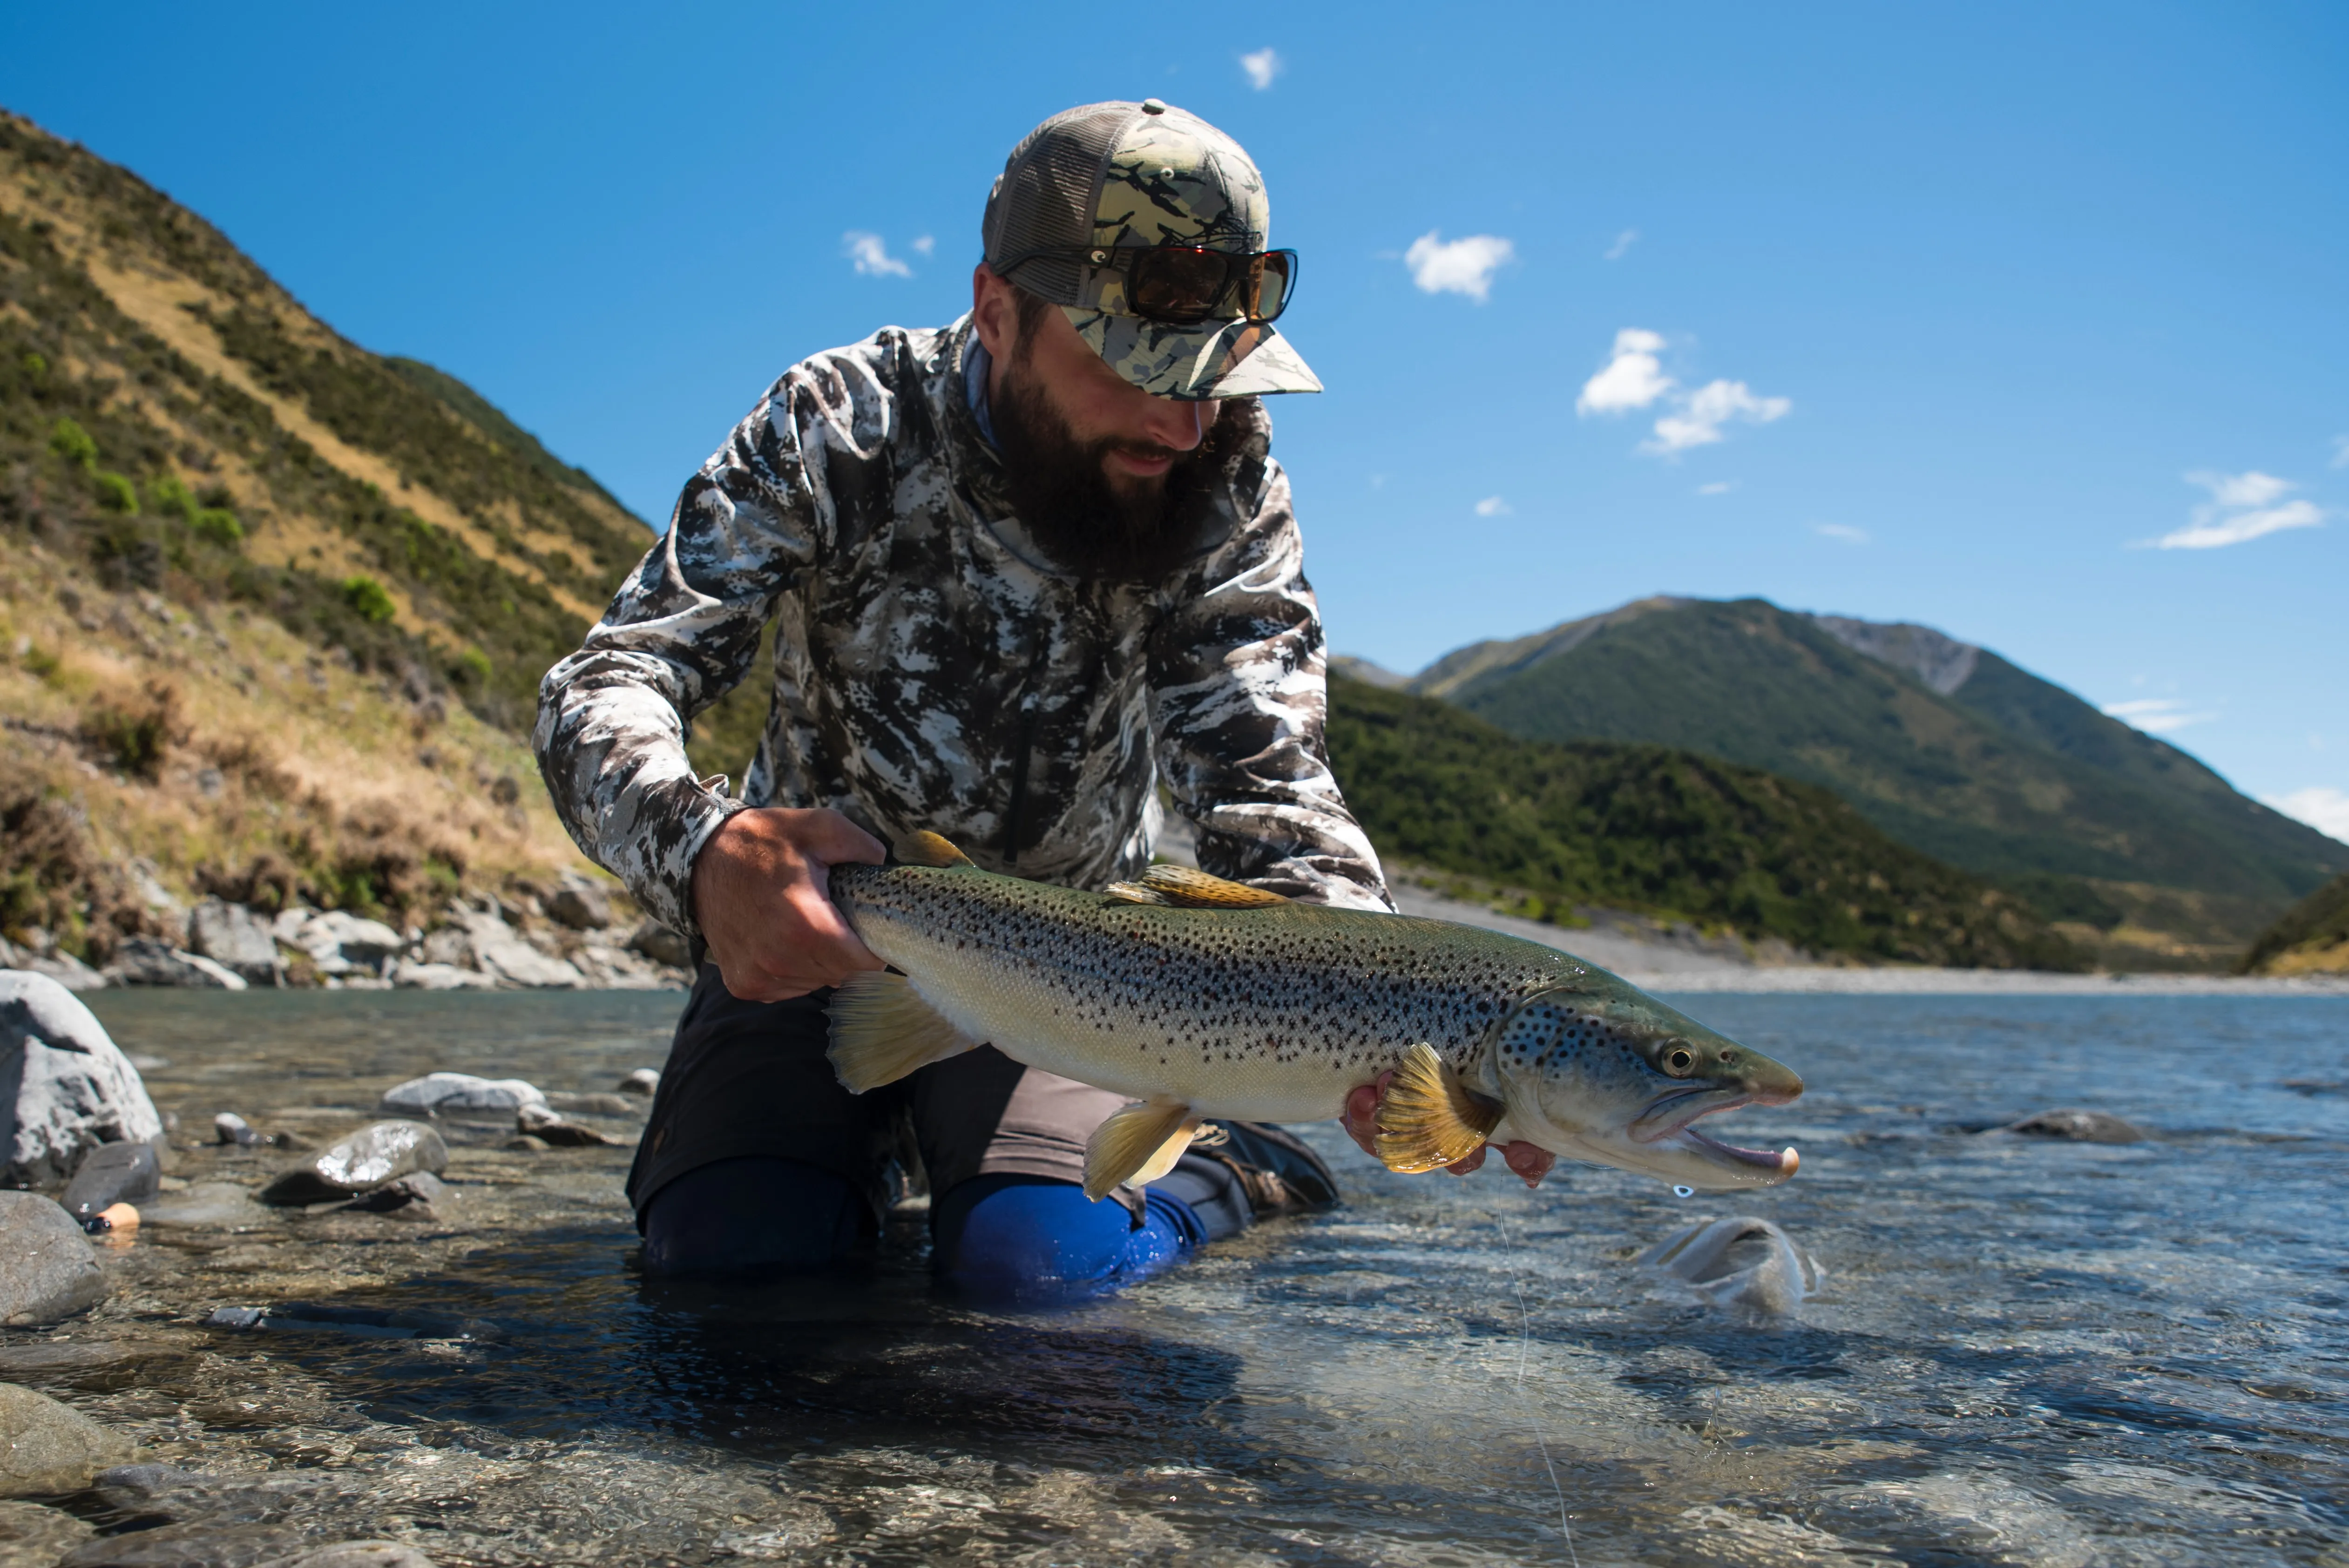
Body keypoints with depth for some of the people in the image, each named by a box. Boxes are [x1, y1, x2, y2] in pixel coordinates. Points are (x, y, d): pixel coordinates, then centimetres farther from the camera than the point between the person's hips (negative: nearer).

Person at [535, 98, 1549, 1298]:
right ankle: (870, 1143, 15)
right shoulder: (839, 429, -19)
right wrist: (701, 850, -48)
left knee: (1045, 1261, -23)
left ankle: (1229, 1171, 8)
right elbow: (606, 688, -24)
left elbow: (1265, 781, -23)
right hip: (811, 924, 1)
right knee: (732, 1242, -18)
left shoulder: (1227, 491, -15)